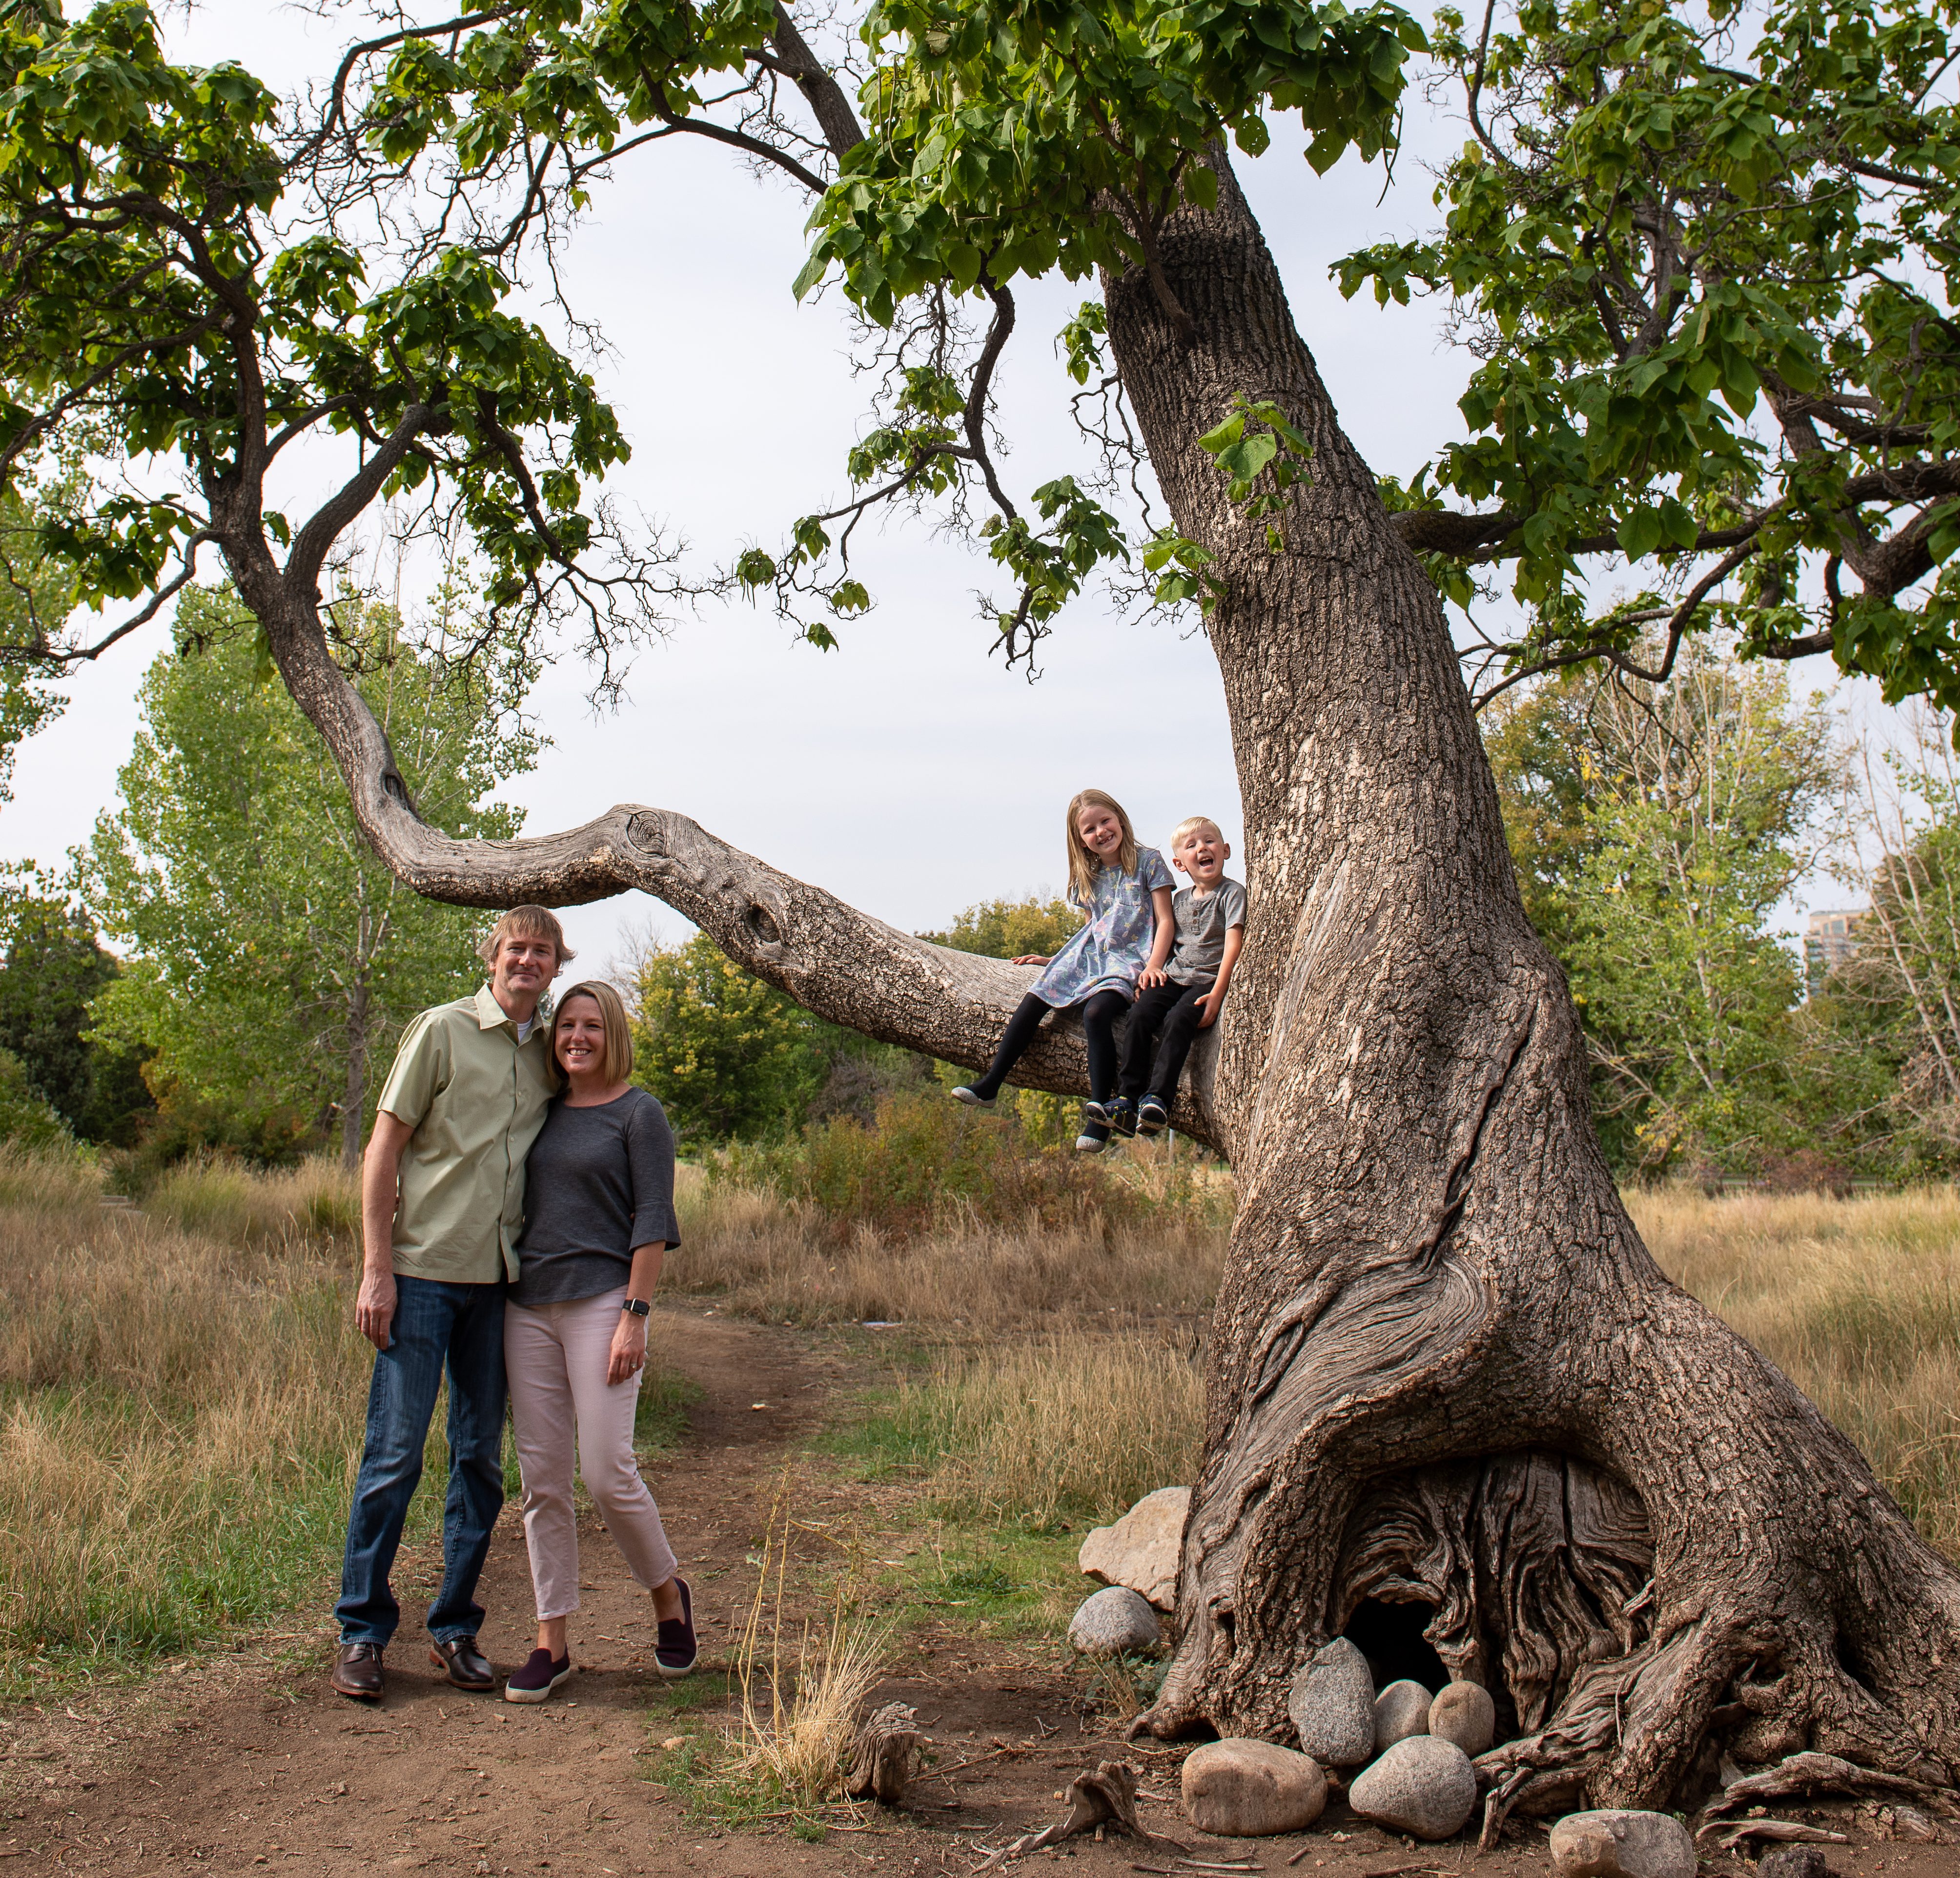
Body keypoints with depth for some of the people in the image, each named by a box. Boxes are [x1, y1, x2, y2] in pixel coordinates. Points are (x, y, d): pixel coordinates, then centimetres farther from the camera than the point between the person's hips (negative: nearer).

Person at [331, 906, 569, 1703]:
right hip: (422, 1271, -5)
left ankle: (454, 1630, 18)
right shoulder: (442, 1031, -3)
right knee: (395, 1453, -3)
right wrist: (376, 1270, -10)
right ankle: (361, 1632, 9)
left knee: (481, 1459, 8)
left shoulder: (552, 1052, 11)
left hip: (499, 1279, 5)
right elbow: (382, 1151, -4)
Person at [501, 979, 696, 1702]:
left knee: (607, 1473, -8)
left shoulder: (640, 1114, -1)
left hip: (601, 1302, -5)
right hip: (528, 1307, 5)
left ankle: (668, 1592, 18)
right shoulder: (543, 1112, 14)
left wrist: (635, 1318, -13)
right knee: (542, 1477, 4)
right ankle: (551, 1642, 10)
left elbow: (653, 1223, -6)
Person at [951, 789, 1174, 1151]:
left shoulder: (1148, 862, -1)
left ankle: (1100, 1113, -32)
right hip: (1089, 958, 6)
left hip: (1131, 959, -6)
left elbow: (1165, 921, -5)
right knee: (1033, 1002, -13)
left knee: (1095, 1013, -33)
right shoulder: (1088, 877, 16)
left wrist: (1152, 969, -16)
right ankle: (990, 1085, -9)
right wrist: (1057, 960, 18)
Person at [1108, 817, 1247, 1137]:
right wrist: (1152, 968, 7)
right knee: (1141, 1015, -21)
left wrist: (1217, 994, -21)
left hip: (1209, 981, -5)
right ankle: (1128, 1099, -26)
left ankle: (1158, 1099, -37)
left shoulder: (1232, 894, -2)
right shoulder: (1180, 899, 17)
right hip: (1173, 977, 5)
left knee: (1178, 1020, -31)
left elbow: (1233, 946, -12)